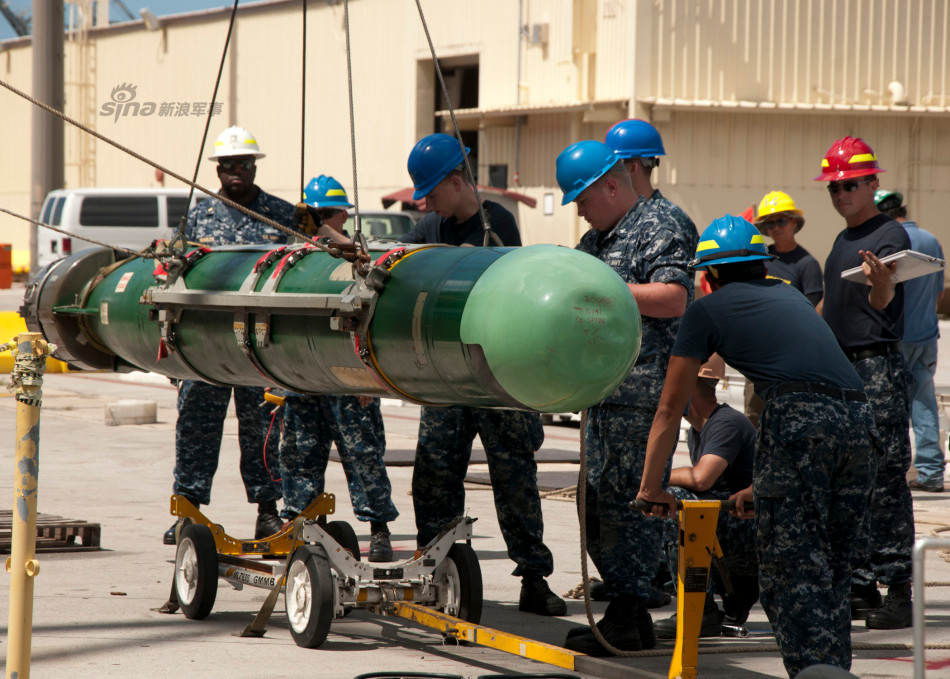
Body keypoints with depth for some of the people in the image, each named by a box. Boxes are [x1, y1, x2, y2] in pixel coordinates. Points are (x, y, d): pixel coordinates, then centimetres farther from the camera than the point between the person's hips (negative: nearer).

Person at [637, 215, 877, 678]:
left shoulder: (707, 310, 14)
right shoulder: (789, 296, 32)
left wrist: (650, 488, 29)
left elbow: (670, 409, 18)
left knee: (790, 570, -3)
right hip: (857, 420, 6)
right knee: (833, 571, 14)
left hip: (798, 421, -6)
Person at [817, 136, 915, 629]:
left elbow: (883, 302, -25)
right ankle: (860, 585, 14)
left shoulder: (889, 234, -8)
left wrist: (880, 281, -46)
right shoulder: (843, 241, 18)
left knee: (886, 479, -10)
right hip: (838, 367, 9)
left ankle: (897, 588, -11)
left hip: (879, 369, -9)